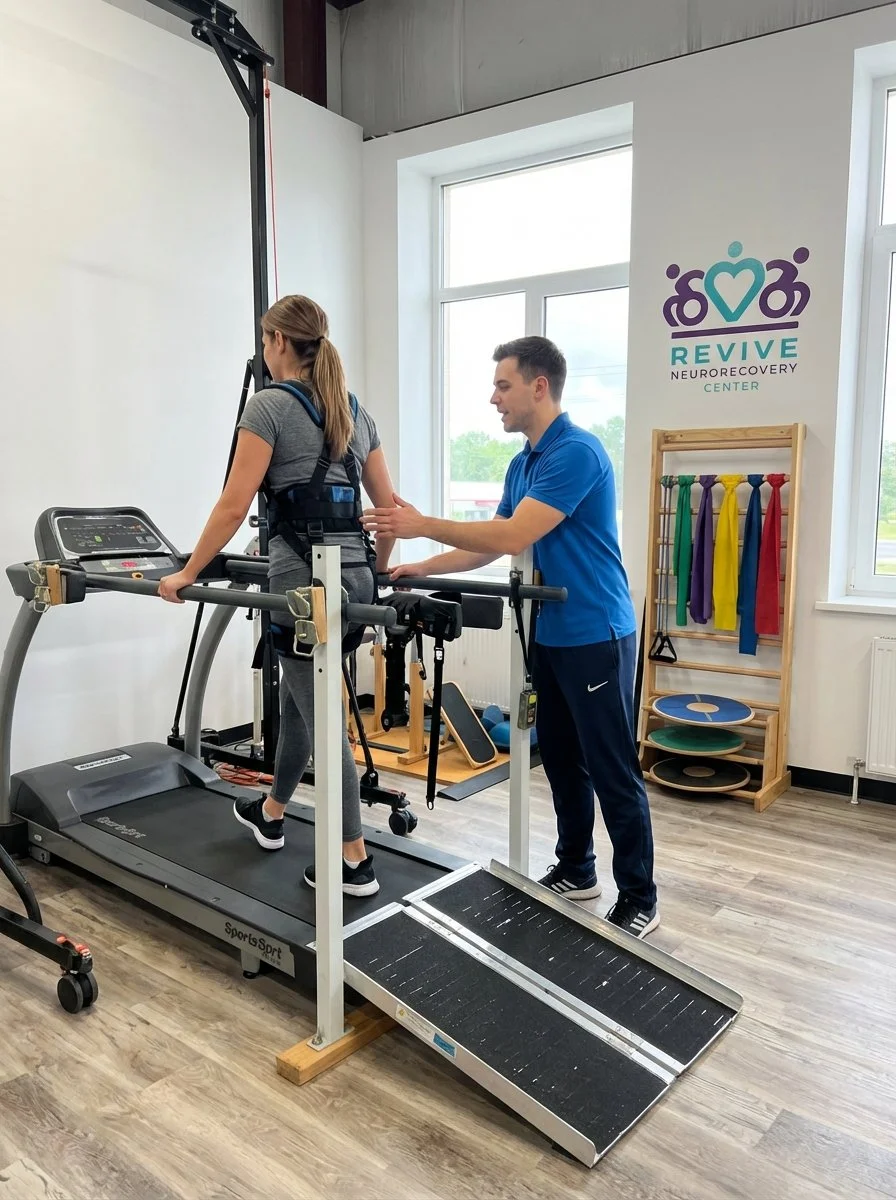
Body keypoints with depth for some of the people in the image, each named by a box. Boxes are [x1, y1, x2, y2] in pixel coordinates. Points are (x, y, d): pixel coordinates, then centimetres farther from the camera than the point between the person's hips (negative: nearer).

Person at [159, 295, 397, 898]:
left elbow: (234, 505, -13)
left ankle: (356, 862, 9)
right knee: (300, 699, 23)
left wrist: (187, 574, -5)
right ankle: (270, 814, 43)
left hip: (306, 577, -8)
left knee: (324, 717, 0)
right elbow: (389, 506, 12)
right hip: (354, 576, 8)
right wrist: (378, 568, 24)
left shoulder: (270, 405, -7)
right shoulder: (357, 411, 13)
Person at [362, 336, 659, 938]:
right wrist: (420, 568, 10)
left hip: (596, 637, -9)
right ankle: (576, 871, 32)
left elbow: (514, 537, -25)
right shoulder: (524, 463, 12)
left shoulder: (578, 451, -19)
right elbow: (491, 544, 17)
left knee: (614, 773, 0)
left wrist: (423, 524, -19)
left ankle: (639, 900, 13)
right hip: (552, 636, 10)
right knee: (562, 762, 17)